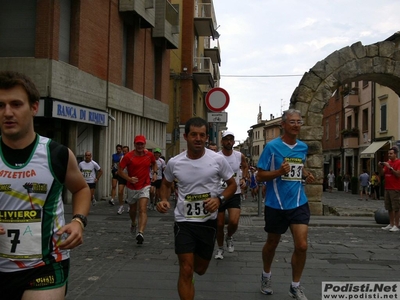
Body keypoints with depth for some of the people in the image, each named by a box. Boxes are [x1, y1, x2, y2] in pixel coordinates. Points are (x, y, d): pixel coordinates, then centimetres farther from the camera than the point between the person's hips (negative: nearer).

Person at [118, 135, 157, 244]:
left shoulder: (149, 155, -2)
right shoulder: (128, 156, -10)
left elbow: (154, 163, 20)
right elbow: (120, 170, -7)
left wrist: (154, 173, 1)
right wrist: (129, 178, -21)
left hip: (144, 187, 0)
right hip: (132, 187, 1)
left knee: (143, 210, -16)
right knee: (133, 209, 18)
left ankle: (141, 233, -25)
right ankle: (133, 224, 50)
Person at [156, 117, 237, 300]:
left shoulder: (218, 160, -10)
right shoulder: (174, 163, -7)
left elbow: (232, 184, 3)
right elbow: (166, 184, 13)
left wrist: (219, 199, -16)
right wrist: (164, 200, -8)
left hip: (208, 222, 1)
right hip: (184, 222, -1)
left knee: (200, 269, 17)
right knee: (186, 271, -6)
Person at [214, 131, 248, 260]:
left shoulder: (240, 156, -1)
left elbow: (245, 167, 21)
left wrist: (243, 179, 5)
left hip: (235, 194, 1)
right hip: (219, 194, 0)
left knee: (233, 222, -17)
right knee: (219, 225, 7)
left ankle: (229, 237, 18)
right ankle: (220, 248, 31)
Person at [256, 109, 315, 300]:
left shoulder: (303, 147, 5)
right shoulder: (272, 146, -11)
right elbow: (260, 176, -9)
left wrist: (306, 175, 4)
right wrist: (279, 172, -26)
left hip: (298, 203, 3)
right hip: (276, 204, -3)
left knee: (302, 245, -5)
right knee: (272, 243, 15)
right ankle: (266, 276, 42)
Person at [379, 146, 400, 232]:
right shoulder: (388, 162, 15)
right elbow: (383, 173, 14)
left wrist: (390, 167, -21)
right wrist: (380, 167, -3)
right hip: (387, 188, 7)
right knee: (389, 208, 10)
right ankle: (391, 224, 17)